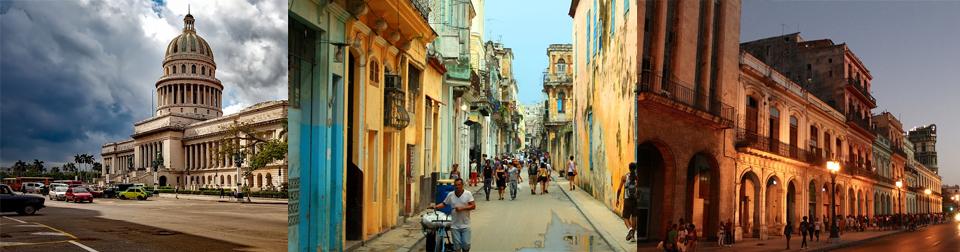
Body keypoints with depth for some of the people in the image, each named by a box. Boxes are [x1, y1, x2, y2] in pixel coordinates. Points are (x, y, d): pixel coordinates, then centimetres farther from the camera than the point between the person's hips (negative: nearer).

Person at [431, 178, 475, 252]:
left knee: (466, 244, 1)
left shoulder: (468, 194, -5)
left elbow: (473, 206, -9)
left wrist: (462, 208, -19)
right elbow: (444, 204, 11)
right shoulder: (450, 195, 1)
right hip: (454, 225, 1)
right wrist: (436, 206, -6)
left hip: (465, 225, -1)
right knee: (457, 244, 5)